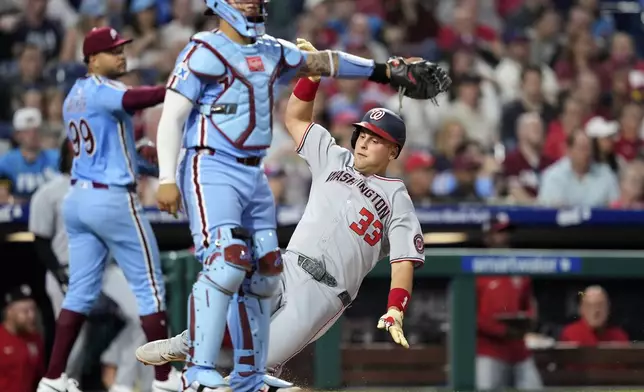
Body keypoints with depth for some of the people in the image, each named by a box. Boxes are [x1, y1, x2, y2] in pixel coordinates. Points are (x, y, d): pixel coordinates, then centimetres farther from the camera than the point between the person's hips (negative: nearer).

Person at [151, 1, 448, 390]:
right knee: (226, 263, -23)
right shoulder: (204, 51, -8)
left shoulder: (272, 52, 14)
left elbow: (324, 62, 27)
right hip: (213, 170, -8)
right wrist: (167, 179, -18)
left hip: (253, 176, 8)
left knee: (262, 275, 7)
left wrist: (388, 71, 30)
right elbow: (172, 116, -11)